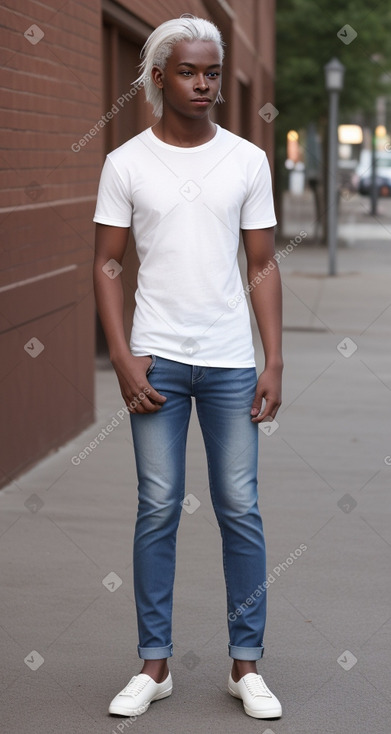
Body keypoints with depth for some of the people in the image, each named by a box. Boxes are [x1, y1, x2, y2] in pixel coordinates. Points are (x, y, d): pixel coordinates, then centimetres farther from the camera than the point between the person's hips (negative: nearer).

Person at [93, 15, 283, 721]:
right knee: (158, 509, 3)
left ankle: (246, 663, 12)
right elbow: (107, 266, 3)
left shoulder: (248, 160, 6)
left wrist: (274, 363, 0)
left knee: (241, 510, 2)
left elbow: (263, 267, 7)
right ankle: (154, 663, 13)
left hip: (231, 361, 1)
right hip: (157, 360, -1)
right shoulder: (126, 163, 2)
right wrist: (123, 359, -6)